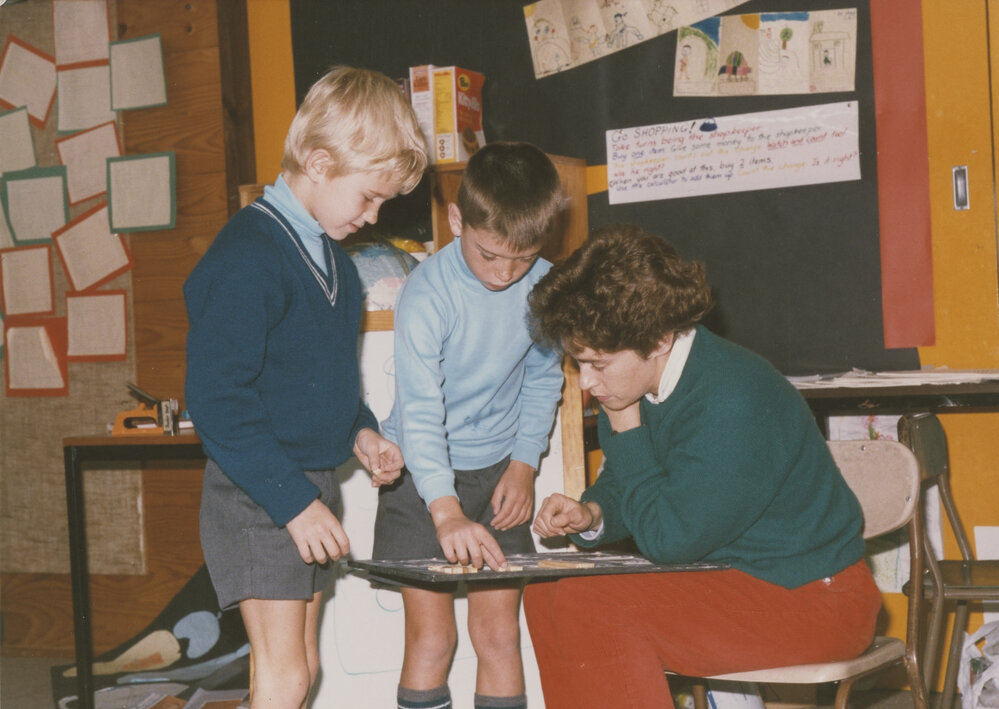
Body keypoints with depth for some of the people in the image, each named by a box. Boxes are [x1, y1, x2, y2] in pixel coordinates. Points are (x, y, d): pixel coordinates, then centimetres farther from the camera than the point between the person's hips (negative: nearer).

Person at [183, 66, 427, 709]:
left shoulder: (330, 255, 10)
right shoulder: (248, 259, -20)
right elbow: (218, 401, -23)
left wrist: (360, 431, 6)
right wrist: (294, 502, -23)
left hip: (315, 486, 9)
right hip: (258, 496, -9)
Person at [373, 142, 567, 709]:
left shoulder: (542, 285, -7)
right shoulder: (428, 294, -21)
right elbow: (420, 412, -28)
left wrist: (524, 464, -1)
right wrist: (447, 512, -39)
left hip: (497, 471, 3)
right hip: (424, 476, -3)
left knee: (500, 631, 2)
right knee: (431, 637, -4)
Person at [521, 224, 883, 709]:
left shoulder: (731, 402, -27)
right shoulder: (638, 383, 1)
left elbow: (667, 540, -22)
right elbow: (625, 492, 16)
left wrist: (627, 431, -16)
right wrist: (590, 515, -7)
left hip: (810, 599, -9)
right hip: (733, 576, 9)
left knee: (585, 611, -23)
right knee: (546, 598, 3)